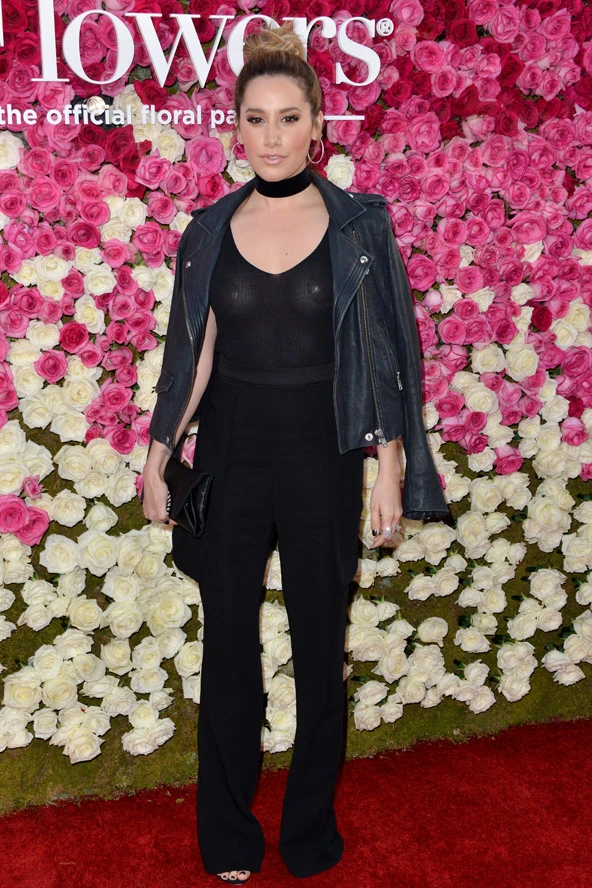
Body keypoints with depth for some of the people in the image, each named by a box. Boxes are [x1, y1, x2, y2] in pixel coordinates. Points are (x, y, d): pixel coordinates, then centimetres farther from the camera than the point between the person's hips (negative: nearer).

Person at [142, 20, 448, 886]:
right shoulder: (211, 230, 3)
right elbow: (194, 353, 7)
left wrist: (388, 469, -5)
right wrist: (158, 457, 5)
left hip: (322, 453, -1)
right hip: (231, 451, 2)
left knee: (320, 643, 9)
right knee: (229, 644, 9)